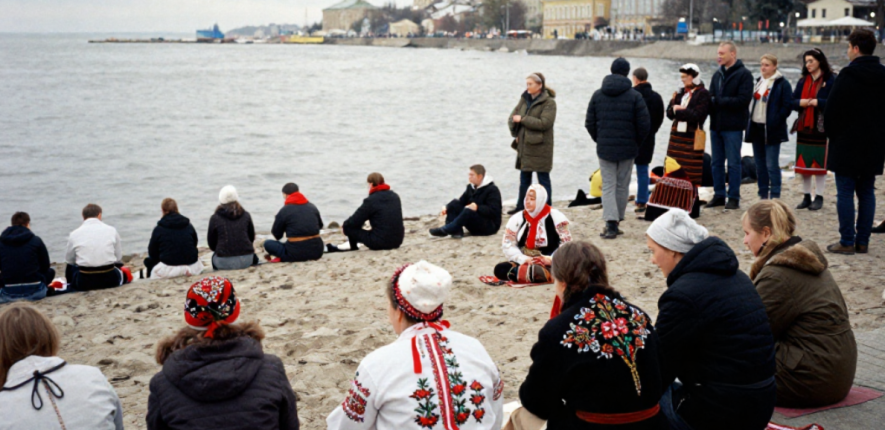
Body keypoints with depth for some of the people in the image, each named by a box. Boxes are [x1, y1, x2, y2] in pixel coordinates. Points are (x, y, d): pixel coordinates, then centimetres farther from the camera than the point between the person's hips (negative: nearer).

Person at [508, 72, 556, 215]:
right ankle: (521, 207, 22)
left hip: (540, 147, -6)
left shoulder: (549, 102, -10)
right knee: (524, 178, 14)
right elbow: (513, 117, 12)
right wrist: (516, 133, -2)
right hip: (524, 145, 7)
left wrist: (522, 119, -18)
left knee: (543, 178, 0)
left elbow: (544, 123, -20)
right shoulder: (525, 99, 10)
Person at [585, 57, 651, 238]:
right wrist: (636, 143, 9)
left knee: (608, 186, 3)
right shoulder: (635, 96, -6)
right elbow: (644, 125, -7)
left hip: (604, 148, 1)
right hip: (627, 149, -1)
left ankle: (610, 223, -11)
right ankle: (616, 221, 17)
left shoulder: (597, 95, 2)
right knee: (622, 186, 11)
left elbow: (590, 123, 4)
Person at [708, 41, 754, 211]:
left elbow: (743, 100, -17)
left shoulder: (744, 74, -7)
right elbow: (711, 97, 11)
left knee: (733, 163, -1)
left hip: (733, 126, -6)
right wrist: (712, 101, -13)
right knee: (717, 163, 10)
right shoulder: (718, 74, 15)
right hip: (716, 125, 6)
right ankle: (719, 195, 19)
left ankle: (734, 198, 6)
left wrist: (719, 101, -16)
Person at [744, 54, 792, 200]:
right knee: (760, 165, 10)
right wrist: (750, 120, 8)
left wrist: (775, 121, -15)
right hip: (756, 127, 7)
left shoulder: (782, 84, -6)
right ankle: (763, 196, 17)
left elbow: (787, 106, -10)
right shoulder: (758, 82, 16)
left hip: (772, 130, -7)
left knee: (771, 165, -8)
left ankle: (775, 197, -3)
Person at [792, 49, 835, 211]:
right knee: (804, 163, 7)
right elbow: (793, 102, 10)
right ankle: (807, 196, 16)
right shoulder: (803, 81, 13)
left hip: (821, 127, -5)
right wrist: (800, 103, -10)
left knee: (819, 162, 0)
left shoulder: (831, 80, -5)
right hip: (804, 126, 5)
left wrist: (817, 102, -20)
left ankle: (819, 197, 8)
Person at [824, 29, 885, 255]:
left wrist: (832, 134, 3)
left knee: (845, 193, -1)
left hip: (847, 144, -6)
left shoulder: (848, 75, -12)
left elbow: (832, 110, -12)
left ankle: (847, 242, -1)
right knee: (867, 192, 10)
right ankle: (863, 241, 13)